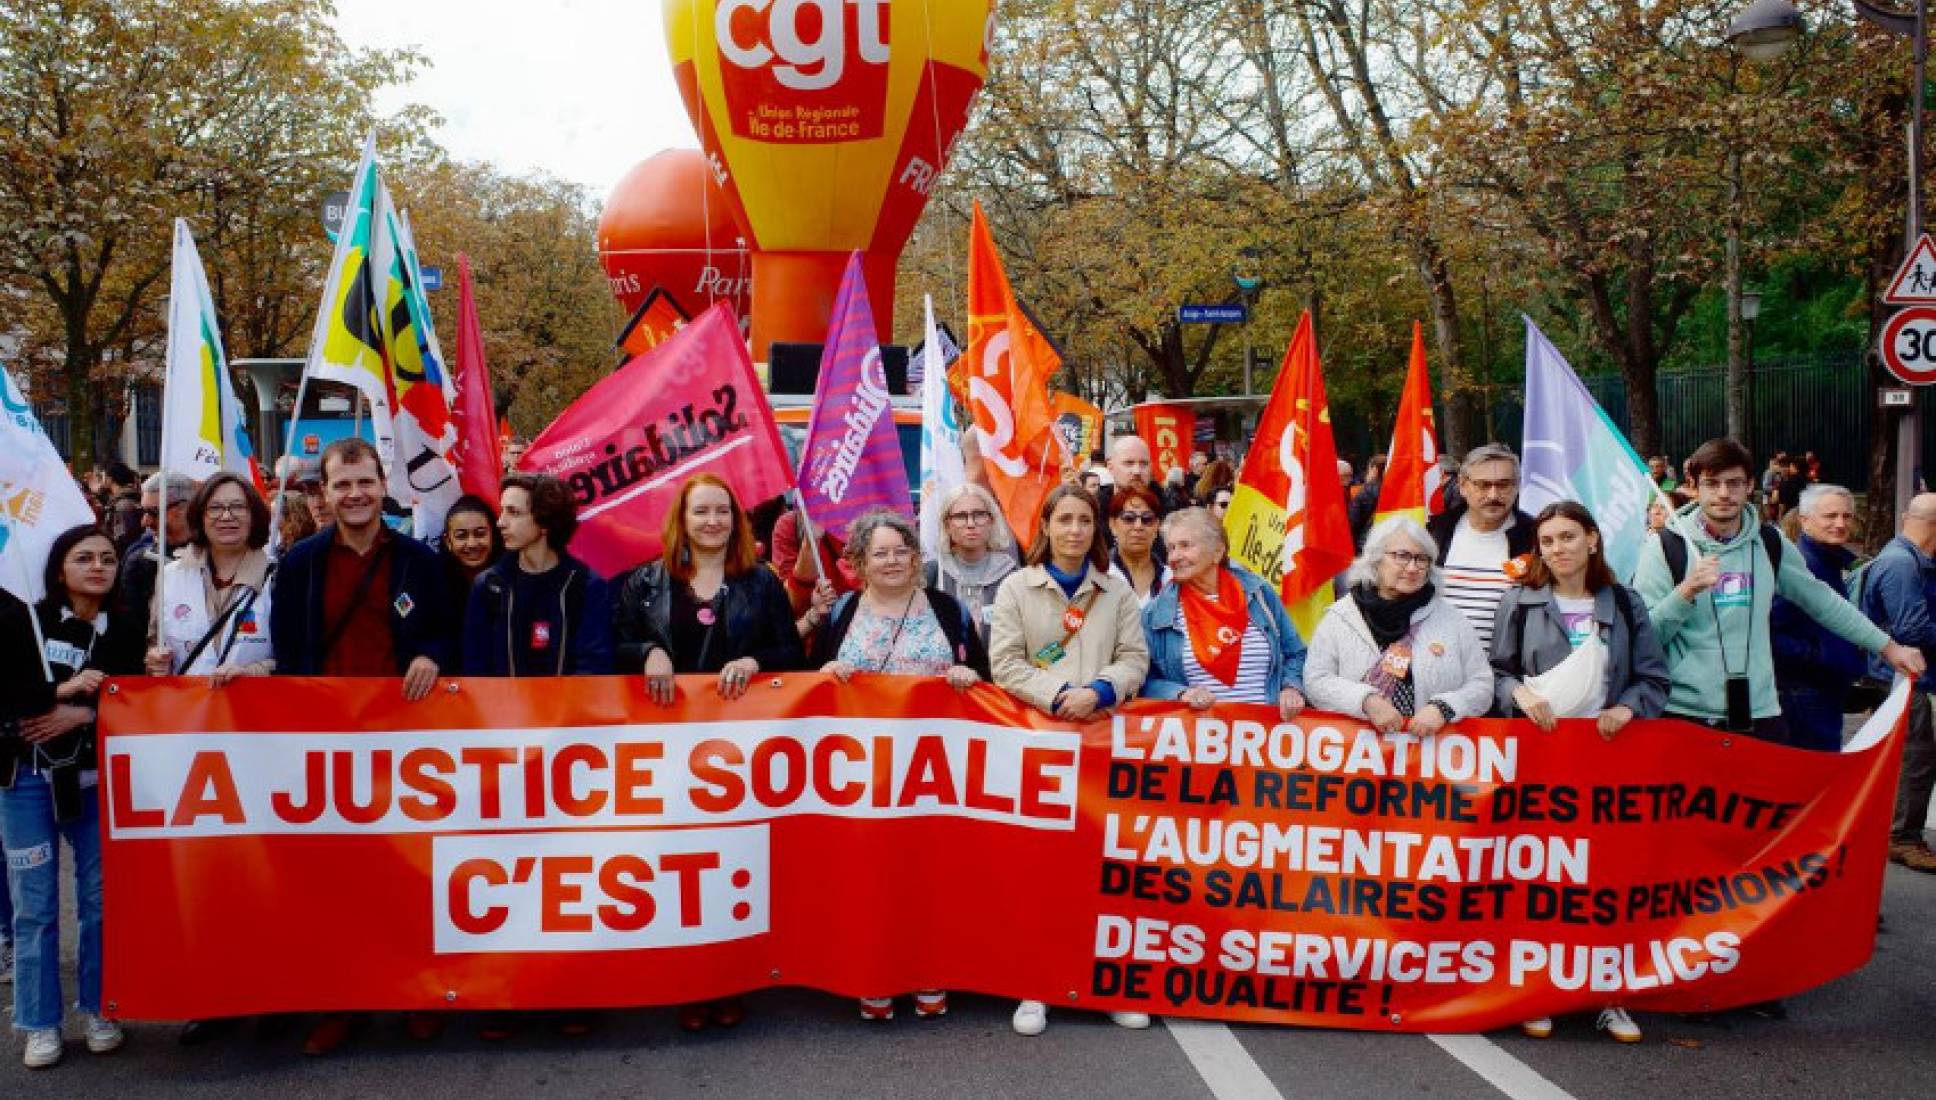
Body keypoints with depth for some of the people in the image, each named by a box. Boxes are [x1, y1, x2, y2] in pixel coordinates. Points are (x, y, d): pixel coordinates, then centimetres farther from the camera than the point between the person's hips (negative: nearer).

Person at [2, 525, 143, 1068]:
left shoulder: (125, 627, 2)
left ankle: (97, 1009, 20)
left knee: (100, 897, 5)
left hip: (96, 776, 1)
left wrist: (83, 715, -16)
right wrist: (60, 690, -21)